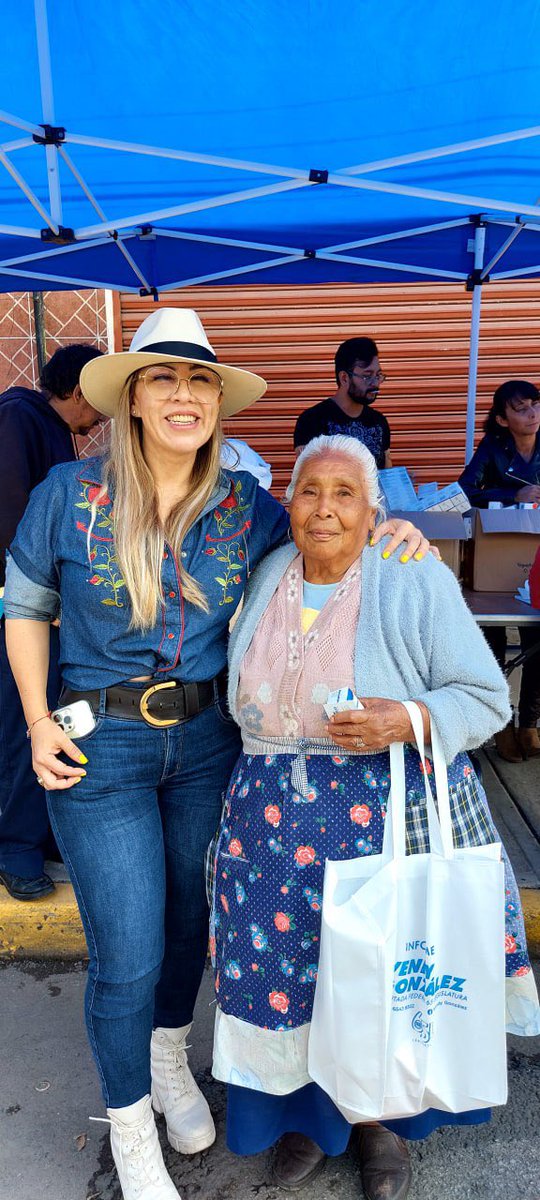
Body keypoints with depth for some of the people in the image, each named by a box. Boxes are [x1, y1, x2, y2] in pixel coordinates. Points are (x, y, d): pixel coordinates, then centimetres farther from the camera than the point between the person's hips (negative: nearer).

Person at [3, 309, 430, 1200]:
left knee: (189, 919, 20)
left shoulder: (245, 507, -4)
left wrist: (385, 529, -7)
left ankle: (170, 1060, 52)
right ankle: (130, 1128, 36)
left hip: (207, 741, 3)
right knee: (127, 954, 5)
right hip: (98, 747, -2)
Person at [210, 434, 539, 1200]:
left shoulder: (419, 584, -11)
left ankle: (381, 1119, 38)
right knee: (286, 968, 10)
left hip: (392, 817, -3)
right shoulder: (264, 579, 3)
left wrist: (408, 721, -24)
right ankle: (307, 1111, 39)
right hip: (274, 819, 4)